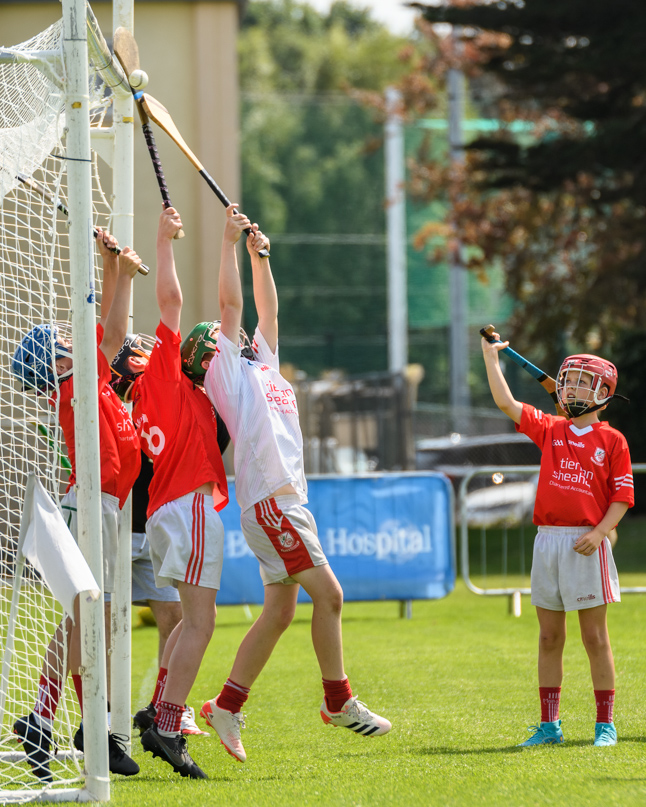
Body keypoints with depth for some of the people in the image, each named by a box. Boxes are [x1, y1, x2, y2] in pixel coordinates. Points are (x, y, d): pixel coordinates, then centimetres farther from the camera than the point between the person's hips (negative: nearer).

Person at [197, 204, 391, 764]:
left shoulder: (264, 366, 23)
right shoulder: (227, 371, 2)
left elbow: (268, 311, 26)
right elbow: (231, 303, -3)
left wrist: (261, 256, 18)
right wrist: (231, 242, 0)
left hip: (289, 502, 8)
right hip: (268, 502, -8)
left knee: (280, 610, 5)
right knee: (328, 593, -11)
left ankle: (228, 707, 8)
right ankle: (339, 701, -5)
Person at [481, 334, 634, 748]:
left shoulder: (612, 441, -1)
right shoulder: (549, 430, 10)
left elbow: (621, 497, -3)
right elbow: (506, 403, 6)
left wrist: (598, 533, -16)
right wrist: (491, 357, 4)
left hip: (586, 546, -4)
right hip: (548, 541, 4)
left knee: (595, 637, -1)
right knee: (550, 637, 7)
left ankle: (606, 725, 5)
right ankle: (549, 725, 13)